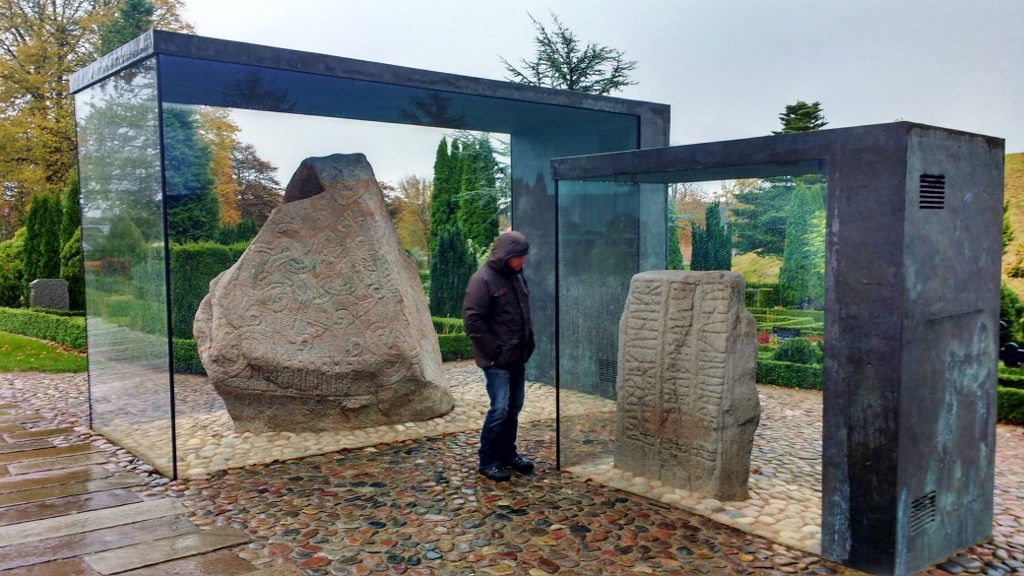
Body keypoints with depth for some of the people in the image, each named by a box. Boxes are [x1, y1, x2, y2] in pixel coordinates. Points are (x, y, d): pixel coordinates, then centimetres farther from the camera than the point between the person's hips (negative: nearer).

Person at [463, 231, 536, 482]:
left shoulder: (517, 276, 10)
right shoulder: (483, 280, -15)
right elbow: (472, 320, -18)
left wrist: (528, 341, 13)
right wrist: (495, 350, -16)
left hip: (518, 357, 8)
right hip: (497, 360, -8)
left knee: (514, 407, 14)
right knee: (500, 409, -9)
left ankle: (508, 453, 27)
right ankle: (488, 461, 4)